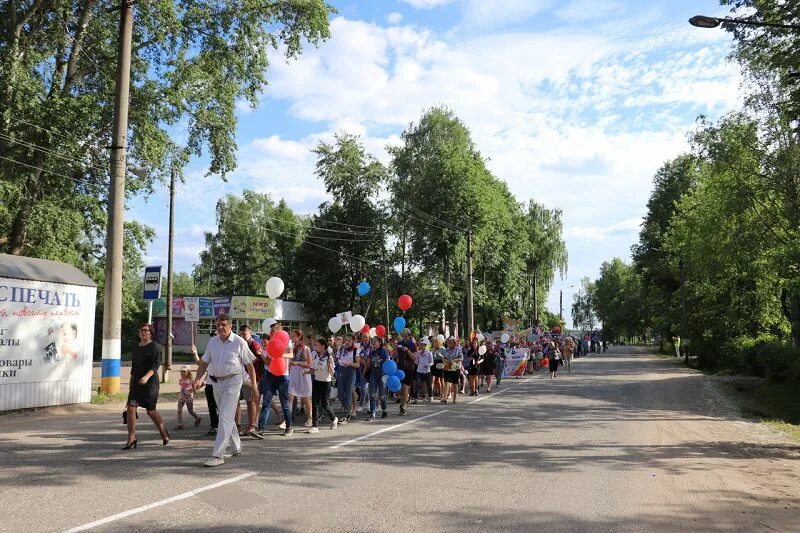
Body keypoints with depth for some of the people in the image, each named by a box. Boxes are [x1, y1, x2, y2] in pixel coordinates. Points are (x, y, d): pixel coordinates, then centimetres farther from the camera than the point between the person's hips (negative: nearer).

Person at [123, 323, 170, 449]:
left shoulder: (154, 346, -5)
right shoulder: (136, 348, 15)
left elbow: (156, 364, -16)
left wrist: (147, 376, -28)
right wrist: (132, 381, 18)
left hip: (150, 382, -6)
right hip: (136, 382, 6)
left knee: (150, 410, 1)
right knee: (130, 407, -8)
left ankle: (164, 432, 24)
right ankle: (131, 438, -4)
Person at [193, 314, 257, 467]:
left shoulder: (239, 342, -8)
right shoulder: (212, 341, 7)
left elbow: (249, 365, -5)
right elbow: (204, 362, 13)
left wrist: (254, 385, -6)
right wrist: (198, 379, 0)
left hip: (232, 381, -6)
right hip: (217, 382, 6)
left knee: (225, 417, -12)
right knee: (228, 417, 17)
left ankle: (218, 455, -14)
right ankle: (237, 447, 33)